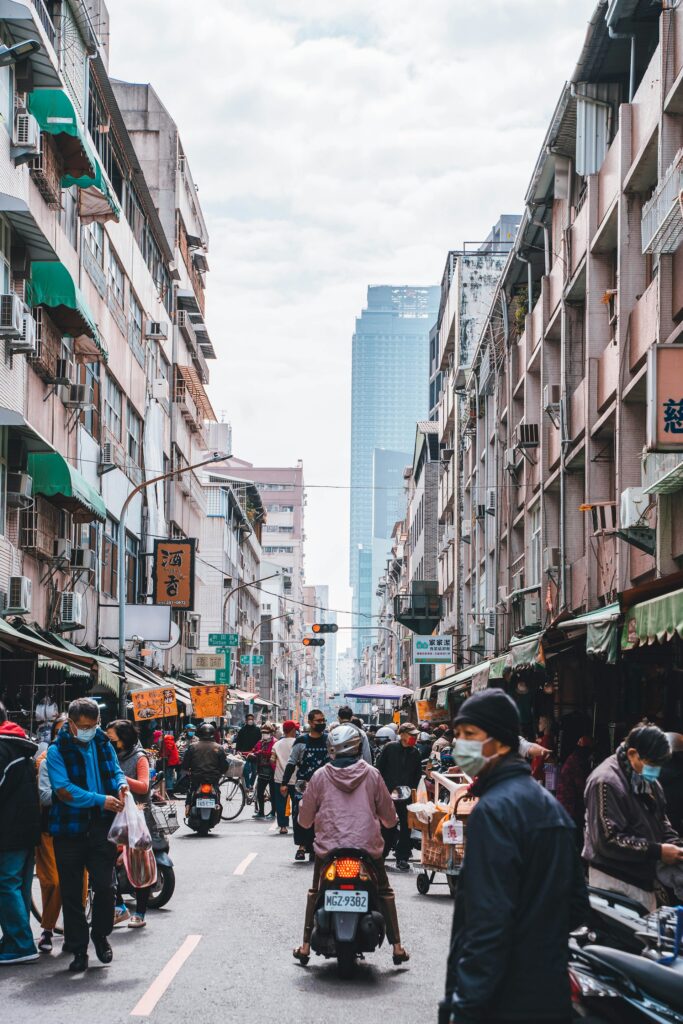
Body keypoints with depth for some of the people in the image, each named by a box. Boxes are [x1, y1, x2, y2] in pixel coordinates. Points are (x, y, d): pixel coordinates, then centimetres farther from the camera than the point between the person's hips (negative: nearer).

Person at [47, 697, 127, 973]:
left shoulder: (103, 744, 8)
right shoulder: (57, 750, -6)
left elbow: (116, 770, 21)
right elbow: (64, 790, -15)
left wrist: (121, 784, -4)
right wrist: (100, 800, -23)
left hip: (101, 827, 3)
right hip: (70, 831, -3)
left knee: (105, 886, -2)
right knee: (72, 894, 4)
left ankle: (100, 935, 21)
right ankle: (78, 949, 14)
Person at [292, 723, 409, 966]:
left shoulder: (320, 776, -2)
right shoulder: (372, 774, -1)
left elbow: (305, 819, 4)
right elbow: (390, 818, 5)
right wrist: (388, 821, 29)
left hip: (328, 848, 0)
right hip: (368, 846, 0)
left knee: (315, 891, 22)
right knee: (385, 891, 19)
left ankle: (306, 946, 20)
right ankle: (397, 946, 15)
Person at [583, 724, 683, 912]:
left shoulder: (650, 782, 12)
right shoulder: (607, 782, -19)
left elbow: (661, 823, 21)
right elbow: (608, 840, -24)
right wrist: (657, 851, -23)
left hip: (644, 880, 9)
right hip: (615, 884, -9)